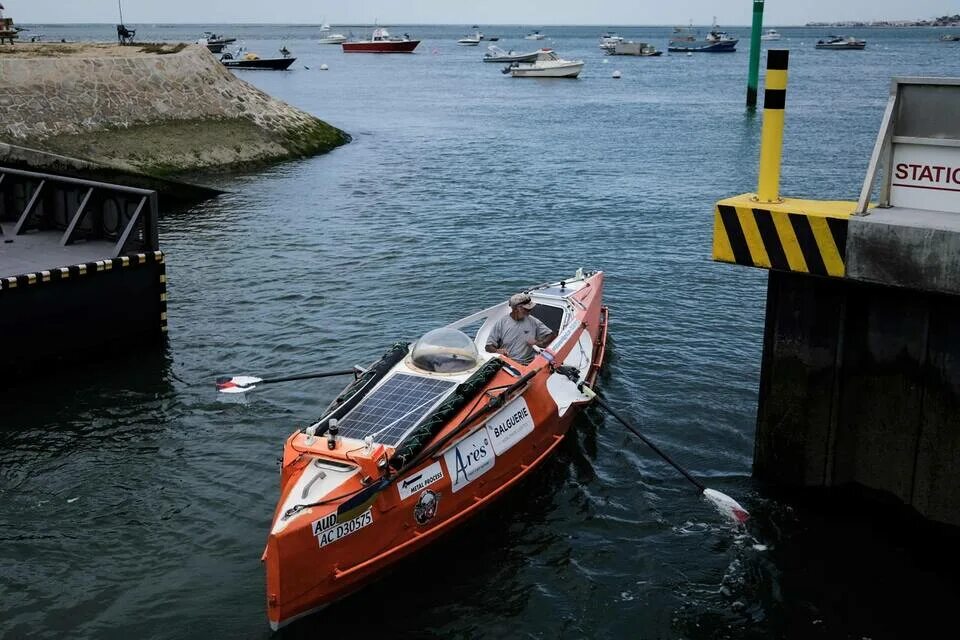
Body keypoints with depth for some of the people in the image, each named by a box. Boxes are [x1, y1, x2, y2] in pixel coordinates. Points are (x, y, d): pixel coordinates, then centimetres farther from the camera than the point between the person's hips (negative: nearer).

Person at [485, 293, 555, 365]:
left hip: (527, 364, 1)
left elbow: (552, 336, 13)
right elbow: (489, 347, 6)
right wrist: (497, 351, -18)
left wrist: (540, 343, -7)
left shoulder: (533, 322, 9)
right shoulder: (501, 323, 5)